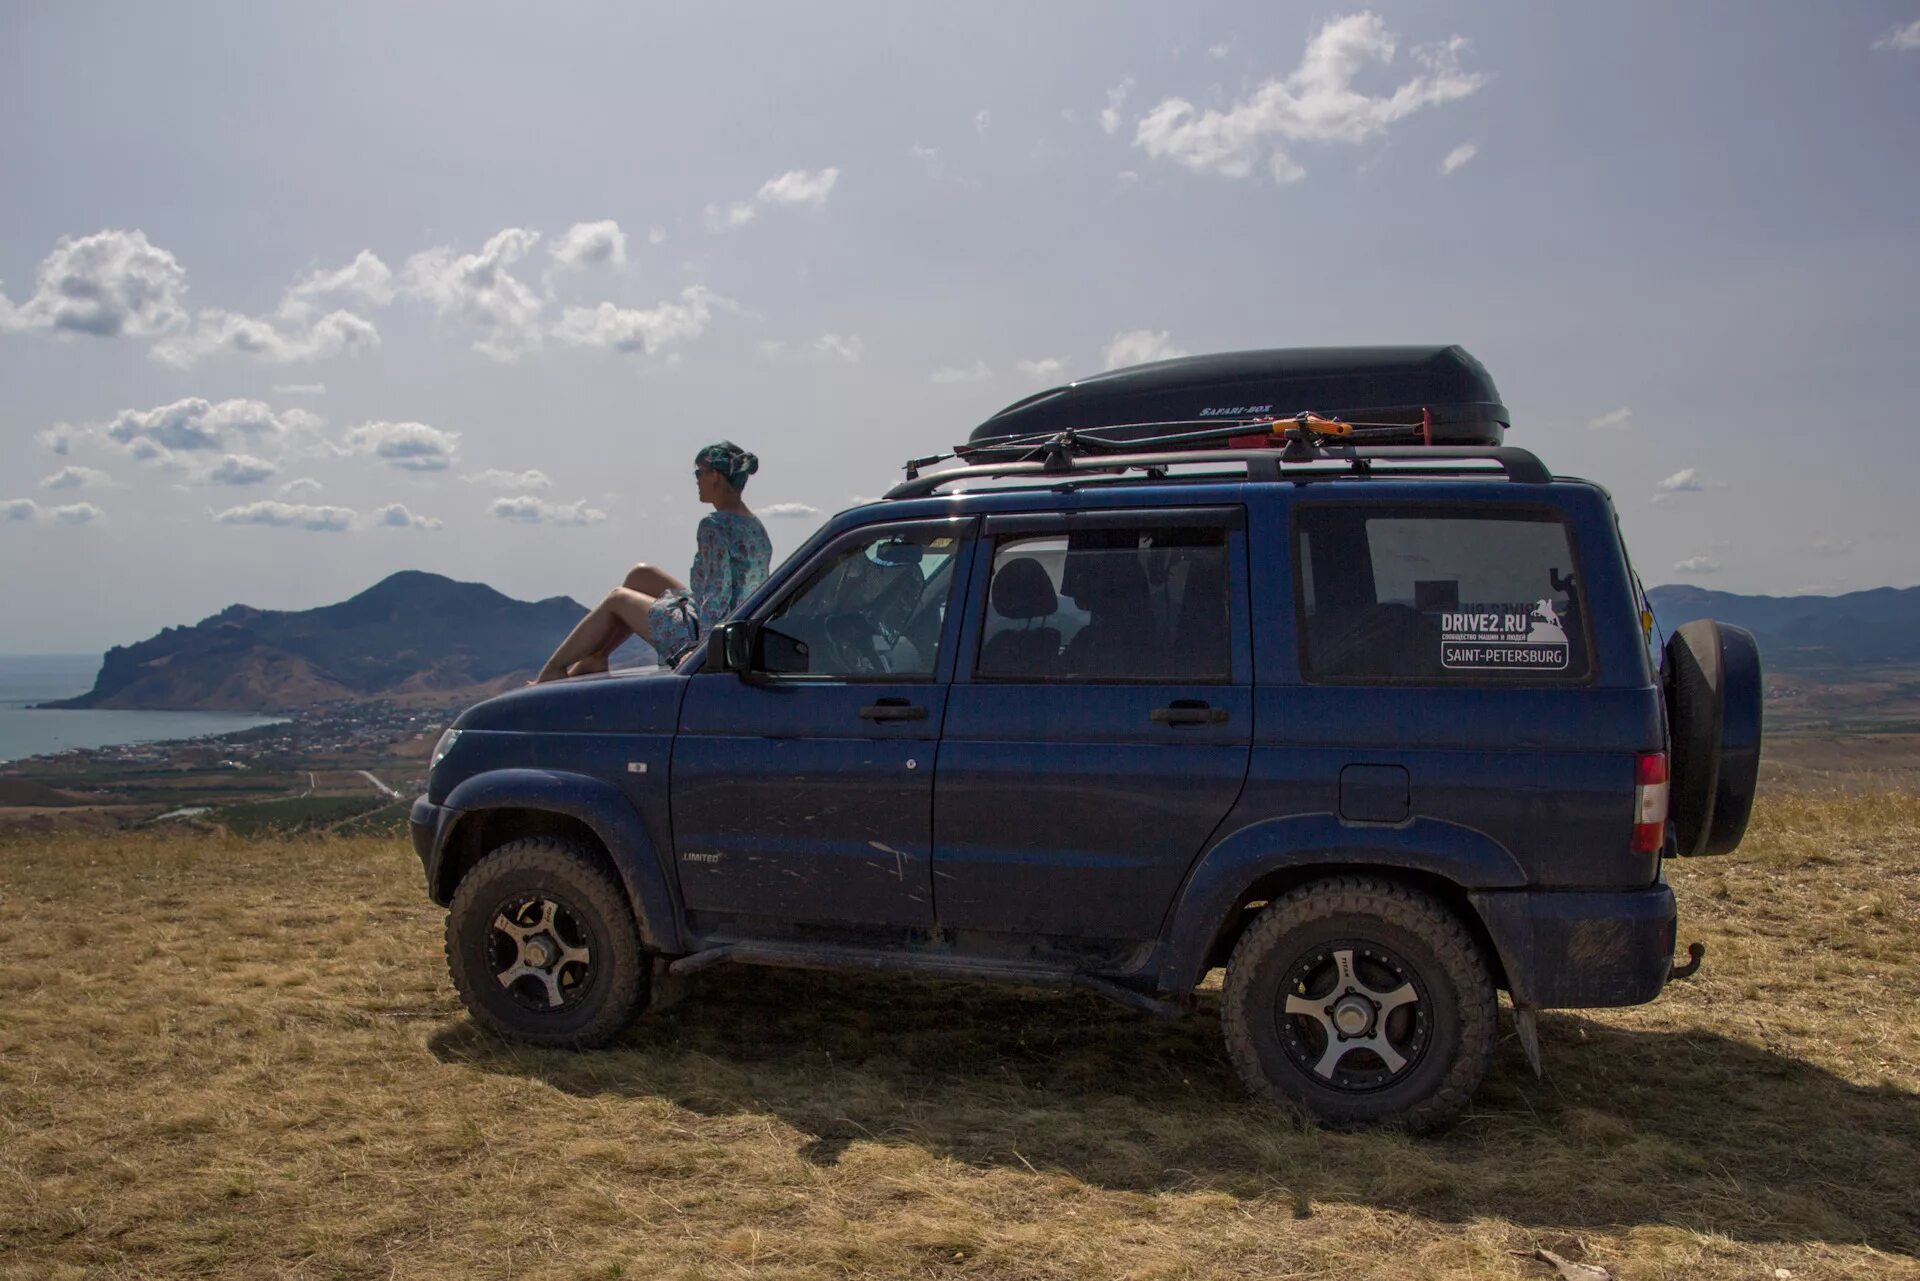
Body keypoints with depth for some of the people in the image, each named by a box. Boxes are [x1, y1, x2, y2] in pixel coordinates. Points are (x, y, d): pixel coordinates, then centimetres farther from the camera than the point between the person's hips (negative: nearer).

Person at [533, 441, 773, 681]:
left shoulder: (715, 526, -20)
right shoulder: (756, 526, 7)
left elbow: (718, 593, -25)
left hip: (704, 632, -8)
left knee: (617, 598, 14)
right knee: (640, 574, 22)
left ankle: (552, 670, 27)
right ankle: (596, 657, 29)